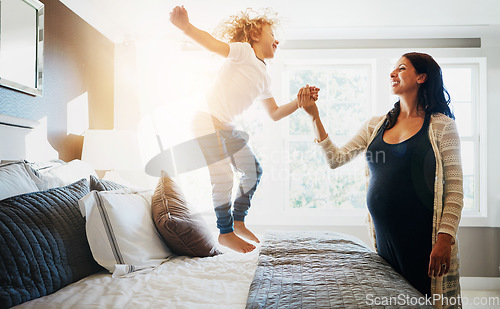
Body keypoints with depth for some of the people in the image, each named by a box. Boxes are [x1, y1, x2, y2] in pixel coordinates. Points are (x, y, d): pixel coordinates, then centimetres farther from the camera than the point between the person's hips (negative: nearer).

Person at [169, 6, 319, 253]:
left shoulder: (263, 78, 15)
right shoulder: (243, 51, -7)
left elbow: (274, 114, 19)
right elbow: (213, 44, -23)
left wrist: (300, 102, 7)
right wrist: (186, 27, -42)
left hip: (227, 127, 9)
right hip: (208, 121, -9)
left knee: (253, 170, 8)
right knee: (224, 177, -11)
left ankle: (238, 222, 22)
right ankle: (226, 233, 6)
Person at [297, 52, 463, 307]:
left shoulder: (441, 125, -2)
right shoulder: (376, 125, 11)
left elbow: (454, 188, -5)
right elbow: (336, 159, 6)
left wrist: (445, 238, -14)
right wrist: (314, 116, 2)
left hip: (424, 238, -3)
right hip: (384, 236, 4)